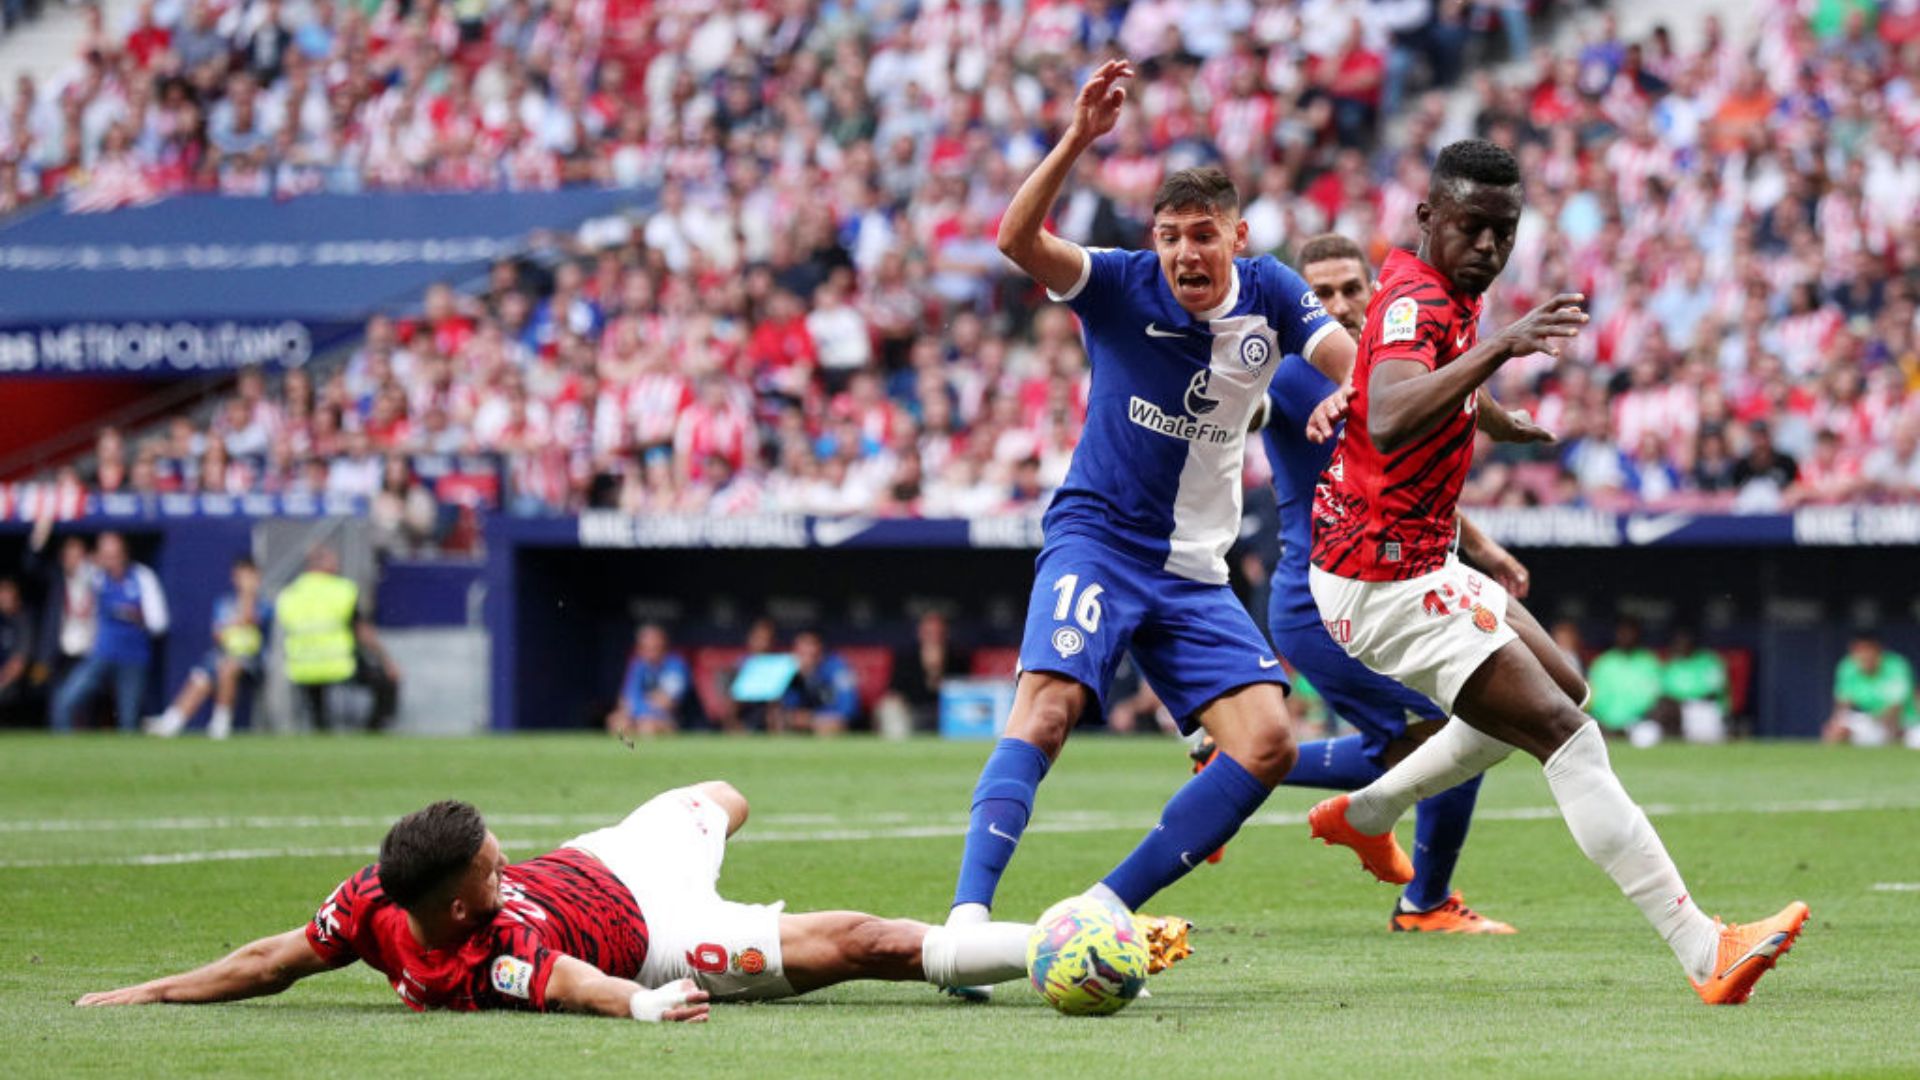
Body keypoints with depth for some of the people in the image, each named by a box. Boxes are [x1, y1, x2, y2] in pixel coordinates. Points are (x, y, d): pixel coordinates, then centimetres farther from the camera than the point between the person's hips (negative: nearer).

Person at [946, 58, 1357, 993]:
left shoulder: (1269, 295, -1)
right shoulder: (1122, 288, -11)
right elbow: (1016, 239, -26)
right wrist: (1076, 141, -39)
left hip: (1194, 567, 5)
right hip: (1096, 536, -4)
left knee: (1268, 741, -8)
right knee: (1049, 700, -27)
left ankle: (1107, 907, -3)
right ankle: (968, 912, -32)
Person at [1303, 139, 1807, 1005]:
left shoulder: (1444, 292, 9)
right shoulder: (1416, 302, -21)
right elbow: (1389, 422, -44)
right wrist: (1497, 349, -53)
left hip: (1420, 564, 11)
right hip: (1386, 583, -11)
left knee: (1559, 689, 28)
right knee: (1568, 736, -17)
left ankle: (1365, 813, 37)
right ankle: (1704, 953, -23)